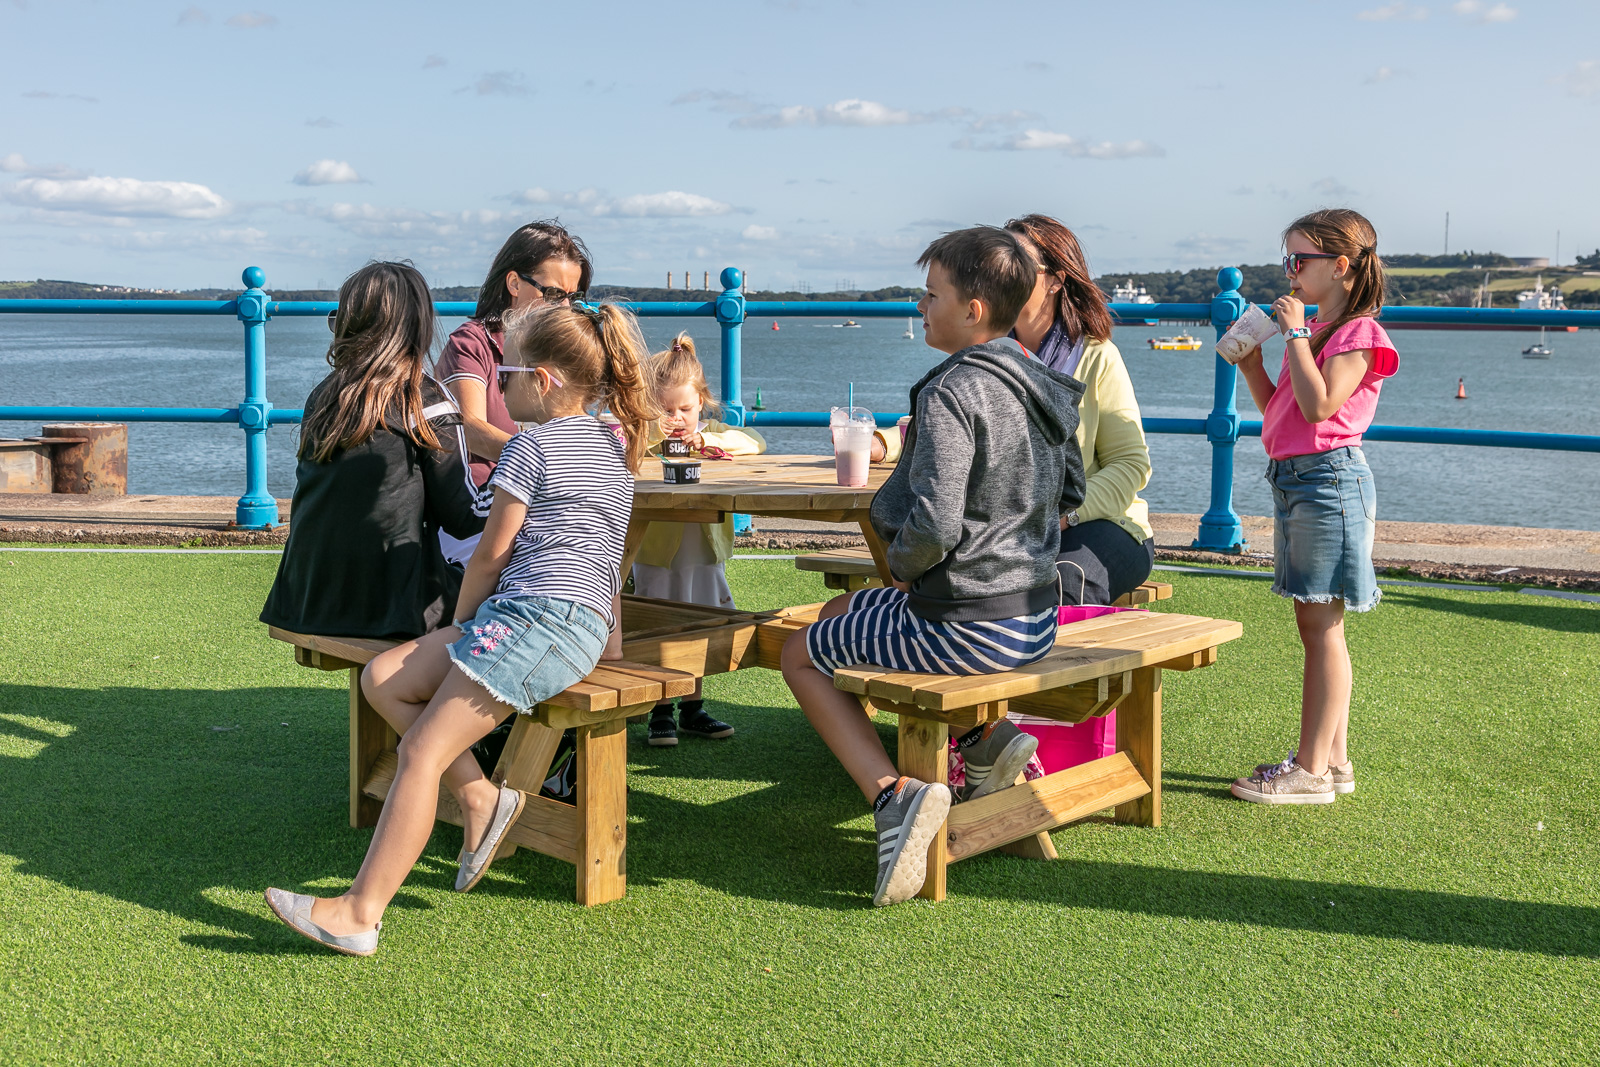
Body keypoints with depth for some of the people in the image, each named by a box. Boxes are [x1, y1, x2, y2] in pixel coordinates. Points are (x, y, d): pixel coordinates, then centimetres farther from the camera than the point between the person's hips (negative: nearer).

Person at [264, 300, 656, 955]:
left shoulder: (532, 445, -5)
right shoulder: (615, 449, 22)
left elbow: (491, 555, -1)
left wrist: (461, 620, 16)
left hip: (539, 616, -10)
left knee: (422, 751, -16)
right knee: (383, 678, 9)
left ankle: (360, 913, -20)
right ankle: (480, 796, 1)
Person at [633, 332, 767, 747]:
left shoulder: (713, 433, 6)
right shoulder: (645, 437, -3)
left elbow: (755, 443, -8)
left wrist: (710, 439, -21)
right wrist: (650, 436, -30)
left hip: (703, 555, 3)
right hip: (656, 556, -3)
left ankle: (692, 709, 25)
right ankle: (660, 714, 11)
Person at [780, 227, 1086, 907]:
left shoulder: (951, 393, -21)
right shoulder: (1046, 387, 6)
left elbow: (933, 526, -28)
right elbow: (1070, 493, 19)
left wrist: (901, 564, -8)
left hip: (967, 625, -9)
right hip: (1038, 618, 9)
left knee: (801, 653, 12)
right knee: (840, 614, 29)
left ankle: (893, 793, -7)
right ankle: (986, 732, 15)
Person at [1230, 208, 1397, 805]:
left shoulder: (1358, 333, -9)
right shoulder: (1315, 332, 20)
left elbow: (1320, 405, -23)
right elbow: (1278, 410, 22)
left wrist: (1295, 335, -16)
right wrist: (1250, 362, 10)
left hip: (1328, 478, -10)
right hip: (1293, 479, 10)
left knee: (1321, 625, -7)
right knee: (1316, 625, 12)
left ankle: (1311, 769, -3)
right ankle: (1334, 758, 20)